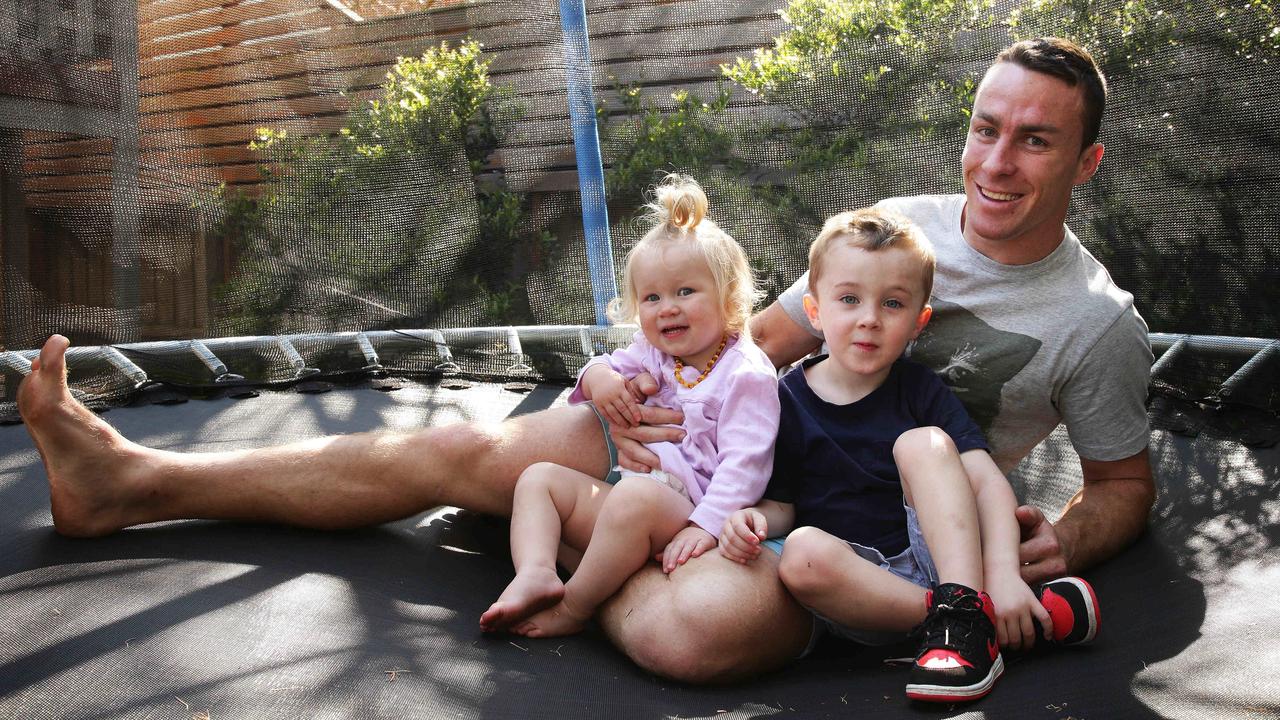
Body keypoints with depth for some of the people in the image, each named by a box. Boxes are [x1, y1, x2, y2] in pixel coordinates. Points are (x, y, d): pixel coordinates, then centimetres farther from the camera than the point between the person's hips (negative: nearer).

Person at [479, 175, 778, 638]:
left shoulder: (746, 371, -7)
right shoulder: (652, 355, 15)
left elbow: (744, 461, -15)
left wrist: (705, 526, -28)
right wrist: (600, 379, -4)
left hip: (685, 510, -8)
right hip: (624, 497, 8)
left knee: (636, 495, -38)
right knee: (539, 476, 0)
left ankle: (574, 607, -21)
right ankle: (536, 574, -23)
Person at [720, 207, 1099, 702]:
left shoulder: (920, 390, 1)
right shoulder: (790, 400, 0)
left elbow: (988, 481, -9)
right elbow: (780, 504, 5)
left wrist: (1003, 572, -26)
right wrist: (755, 522, -21)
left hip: (936, 556, 0)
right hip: (852, 579, 0)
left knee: (923, 441, -20)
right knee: (803, 553, -34)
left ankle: (965, 607, -32)